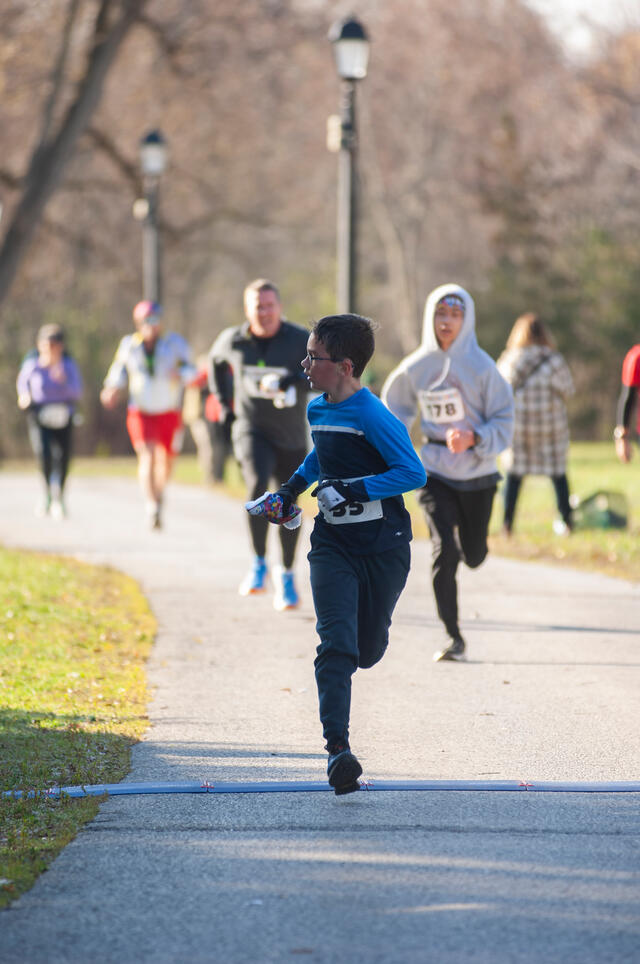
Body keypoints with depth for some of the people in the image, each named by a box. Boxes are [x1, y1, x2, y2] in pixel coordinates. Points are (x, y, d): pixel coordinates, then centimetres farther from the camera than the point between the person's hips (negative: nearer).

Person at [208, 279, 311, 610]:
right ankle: (258, 564, -13)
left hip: (291, 435, 1)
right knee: (258, 484, -27)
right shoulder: (232, 340, -2)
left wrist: (290, 383, -34)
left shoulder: (301, 340, -10)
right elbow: (216, 361, 20)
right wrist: (224, 403, 16)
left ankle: (286, 575, 29)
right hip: (251, 429, -1)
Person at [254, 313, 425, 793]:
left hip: (382, 546, -4)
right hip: (333, 545, 4)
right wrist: (293, 487, 18)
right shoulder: (318, 410, 6)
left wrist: (354, 491, -24)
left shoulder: (373, 416, -18)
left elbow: (414, 473, -21)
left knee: (366, 652, 11)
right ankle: (337, 748, -20)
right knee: (335, 644, -14)